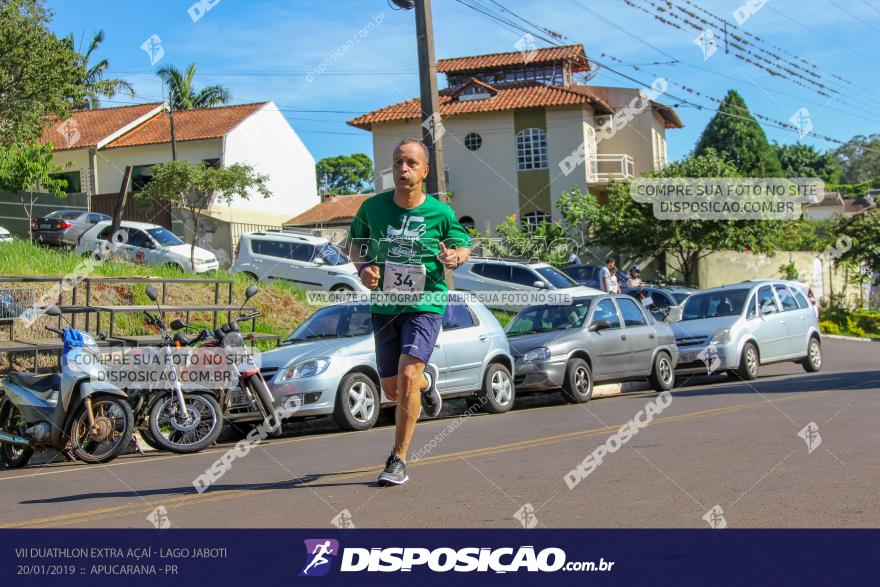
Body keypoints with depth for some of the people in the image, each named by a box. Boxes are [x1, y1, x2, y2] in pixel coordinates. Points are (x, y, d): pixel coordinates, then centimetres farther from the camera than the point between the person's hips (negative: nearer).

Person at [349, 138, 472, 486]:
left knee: (407, 377, -20)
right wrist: (364, 266, -6)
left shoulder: (440, 213, -6)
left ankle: (398, 460, -8)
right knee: (392, 389, 9)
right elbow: (356, 242, 15)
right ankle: (427, 380, 47)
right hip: (384, 307, 3)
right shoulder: (373, 207, -1)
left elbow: (464, 244, 10)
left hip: (425, 305, -3)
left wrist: (455, 256, -13)